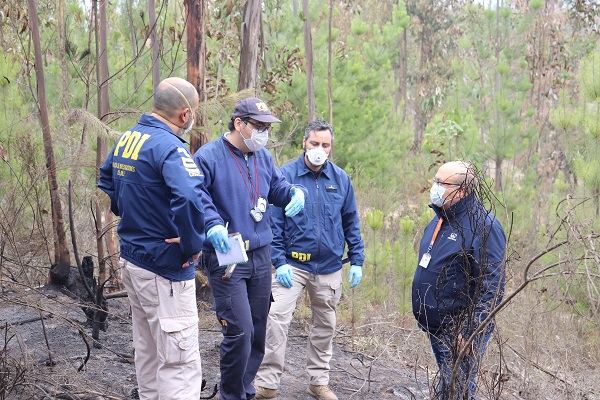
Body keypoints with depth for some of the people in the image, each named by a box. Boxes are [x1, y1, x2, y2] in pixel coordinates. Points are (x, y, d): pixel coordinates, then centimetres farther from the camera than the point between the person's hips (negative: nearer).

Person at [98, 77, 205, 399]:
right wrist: (192, 244, -23)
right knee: (180, 363, -5)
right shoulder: (168, 146, -21)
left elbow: (106, 181, 24)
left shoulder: (126, 139, 7)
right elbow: (189, 197, -37)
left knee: (147, 351, 22)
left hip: (131, 259, 9)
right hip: (164, 267, -9)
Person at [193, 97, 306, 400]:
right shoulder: (208, 156, -10)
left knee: (257, 330, 13)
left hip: (260, 255, 7)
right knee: (239, 331, -12)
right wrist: (213, 225, -31)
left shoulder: (263, 157, 11)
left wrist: (296, 192, -3)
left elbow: (277, 188, 19)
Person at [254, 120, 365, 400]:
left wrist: (357, 261, 4)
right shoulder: (285, 175, -6)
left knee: (325, 325, 13)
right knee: (277, 319, -13)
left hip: (329, 267, 3)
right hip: (293, 264, -3)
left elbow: (351, 223, 9)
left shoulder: (340, 179, 2)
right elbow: (274, 222, -6)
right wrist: (279, 262, -13)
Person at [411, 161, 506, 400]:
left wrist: (469, 333, -26)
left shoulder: (482, 226, -19)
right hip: (435, 327, 9)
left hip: (460, 334, -9)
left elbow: (492, 287, -22)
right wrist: (426, 318, 21)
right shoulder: (440, 219, 9)